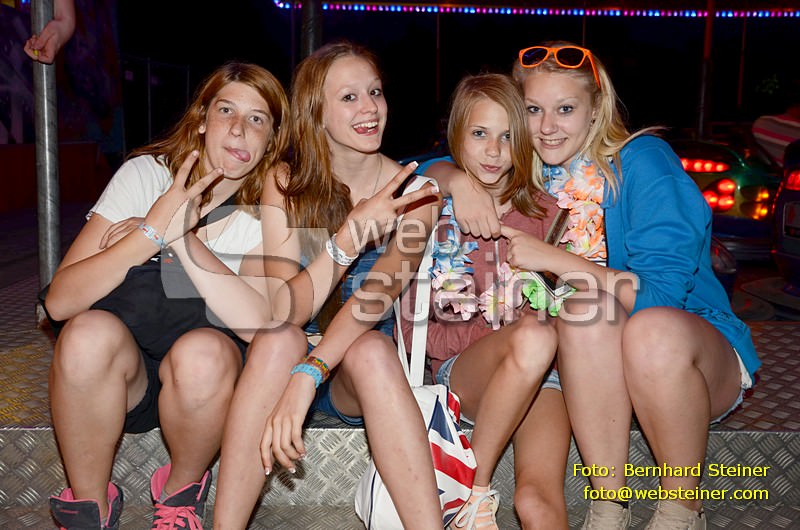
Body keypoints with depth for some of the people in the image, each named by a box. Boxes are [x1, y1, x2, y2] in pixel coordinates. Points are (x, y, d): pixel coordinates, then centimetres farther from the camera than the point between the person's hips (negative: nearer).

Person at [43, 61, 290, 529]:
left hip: (210, 373, 0)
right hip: (121, 372, 1)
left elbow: (257, 323, -24)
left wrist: (184, 237, -28)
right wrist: (153, 232, -28)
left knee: (202, 353, -33)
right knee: (89, 332, -31)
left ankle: (182, 490, -2)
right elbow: (60, 301, -16)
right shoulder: (145, 175, -6)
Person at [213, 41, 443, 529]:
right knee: (279, 339, -32)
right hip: (295, 356, 1)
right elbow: (286, 310, -16)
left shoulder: (413, 190, -6)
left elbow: (381, 291, -23)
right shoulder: (285, 186, -4)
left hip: (364, 376, 0)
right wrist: (353, 231, -31)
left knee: (369, 349, -34)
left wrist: (307, 376, -37)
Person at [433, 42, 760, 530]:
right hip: (602, 377, 3)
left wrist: (554, 260, -23)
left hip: (699, 351, -2)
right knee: (585, 313, -31)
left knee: (653, 328, -37)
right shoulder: (532, 172, 3)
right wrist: (459, 180, -11)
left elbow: (663, 291, -20)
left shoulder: (643, 160, -12)